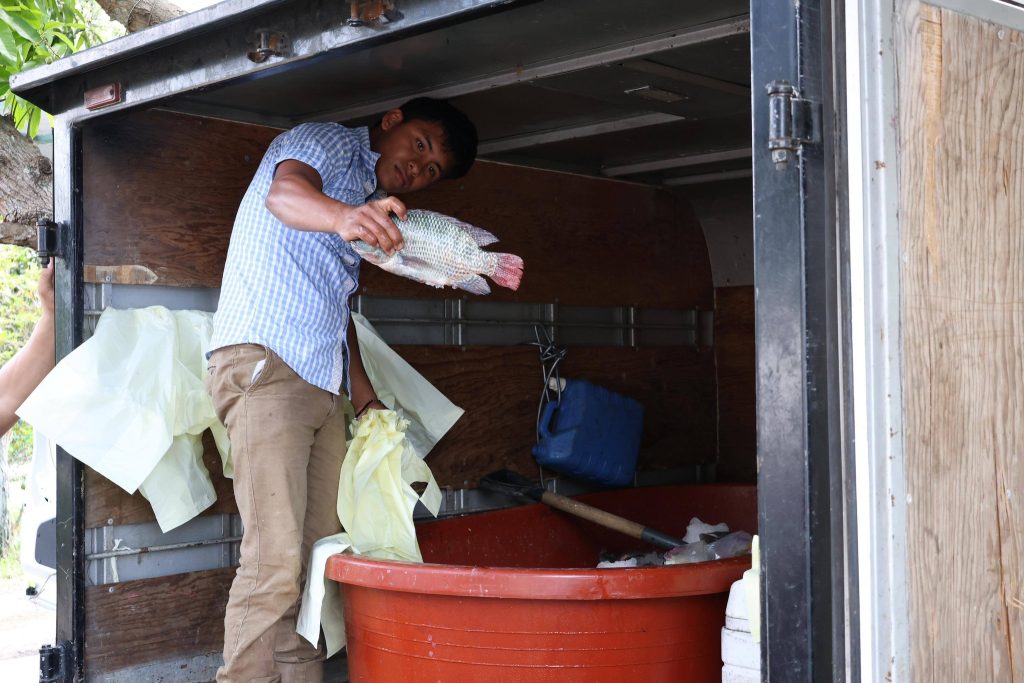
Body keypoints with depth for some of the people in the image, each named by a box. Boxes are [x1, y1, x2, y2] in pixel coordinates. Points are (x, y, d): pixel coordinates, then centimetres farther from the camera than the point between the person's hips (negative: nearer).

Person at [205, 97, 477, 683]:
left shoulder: (365, 205, 26)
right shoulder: (327, 142, 1)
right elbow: (285, 192, -23)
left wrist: (365, 399, 21)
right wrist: (341, 215, -45)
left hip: (324, 385, 9)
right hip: (265, 363, -9)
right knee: (276, 562, -16)